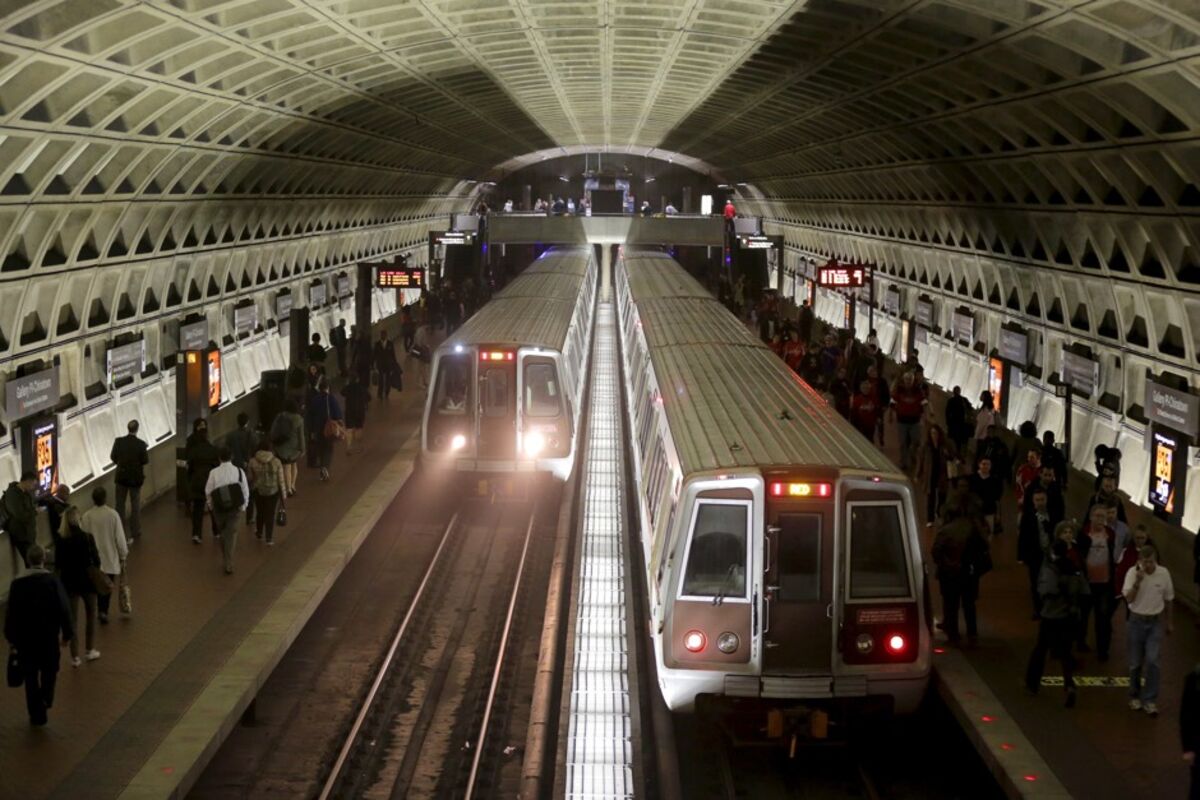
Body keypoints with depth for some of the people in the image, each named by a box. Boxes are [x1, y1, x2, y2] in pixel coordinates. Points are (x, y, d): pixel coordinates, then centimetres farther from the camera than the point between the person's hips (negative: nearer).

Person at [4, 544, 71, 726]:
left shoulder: (18, 584, -12)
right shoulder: (53, 581, -15)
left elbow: (11, 613, -6)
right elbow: (63, 609, -13)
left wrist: (11, 638, 7)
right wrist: (67, 632, 1)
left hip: (25, 637, 1)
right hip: (49, 635, -1)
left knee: (31, 677, 12)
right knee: (49, 669, 26)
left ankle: (37, 715, 18)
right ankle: (46, 697, 11)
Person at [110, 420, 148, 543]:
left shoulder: (119, 441, -12)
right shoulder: (141, 444, -18)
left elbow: (113, 457, -3)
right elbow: (145, 461, -12)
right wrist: (146, 452, 7)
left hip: (121, 476, 2)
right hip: (135, 477, -2)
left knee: (120, 504, 15)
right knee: (135, 505, 11)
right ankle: (135, 532, 15)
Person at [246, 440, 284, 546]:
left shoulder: (253, 461, -10)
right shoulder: (276, 461, -12)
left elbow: (249, 477, 0)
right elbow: (280, 479, -8)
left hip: (258, 491, 1)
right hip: (273, 491, -1)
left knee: (260, 512, 22)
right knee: (270, 515, 6)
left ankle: (259, 534, 39)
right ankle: (269, 539, 4)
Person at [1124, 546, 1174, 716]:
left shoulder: (1164, 573, -6)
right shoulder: (1133, 573, -11)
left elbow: (1168, 599, 7)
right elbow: (1128, 599, -18)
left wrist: (1169, 622, 15)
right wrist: (1137, 582, -31)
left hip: (1155, 622, 0)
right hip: (1136, 621, 0)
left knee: (1152, 661, -10)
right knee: (1135, 663, 8)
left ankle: (1150, 700, -2)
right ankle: (1135, 697, 27)